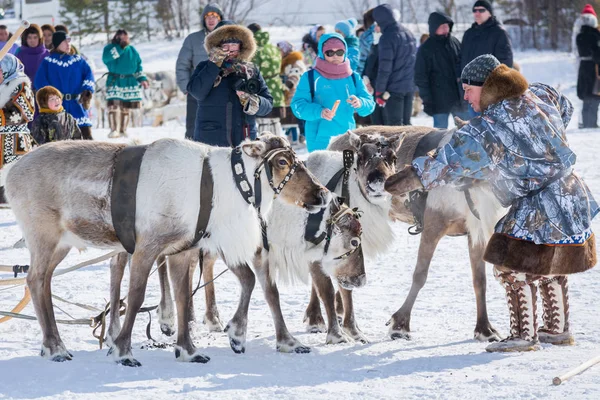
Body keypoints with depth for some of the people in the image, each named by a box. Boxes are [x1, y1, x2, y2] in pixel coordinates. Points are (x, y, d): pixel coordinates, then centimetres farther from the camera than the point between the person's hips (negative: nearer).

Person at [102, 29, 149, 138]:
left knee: (125, 108, 6)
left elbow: (138, 66, 15)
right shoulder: (109, 48, 0)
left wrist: (142, 79, 3)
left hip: (130, 83, 4)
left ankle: (123, 130, 15)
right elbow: (106, 58, -21)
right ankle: (113, 130, -13)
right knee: (113, 106, -16)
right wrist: (120, 47, -21)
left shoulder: (132, 50, 12)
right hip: (114, 83, -3)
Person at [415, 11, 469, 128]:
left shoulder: (454, 42, 7)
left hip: (459, 96, 5)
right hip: (439, 100, -5)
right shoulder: (426, 49, -7)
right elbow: (420, 77, -6)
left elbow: (462, 62, 20)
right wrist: (426, 99, -11)